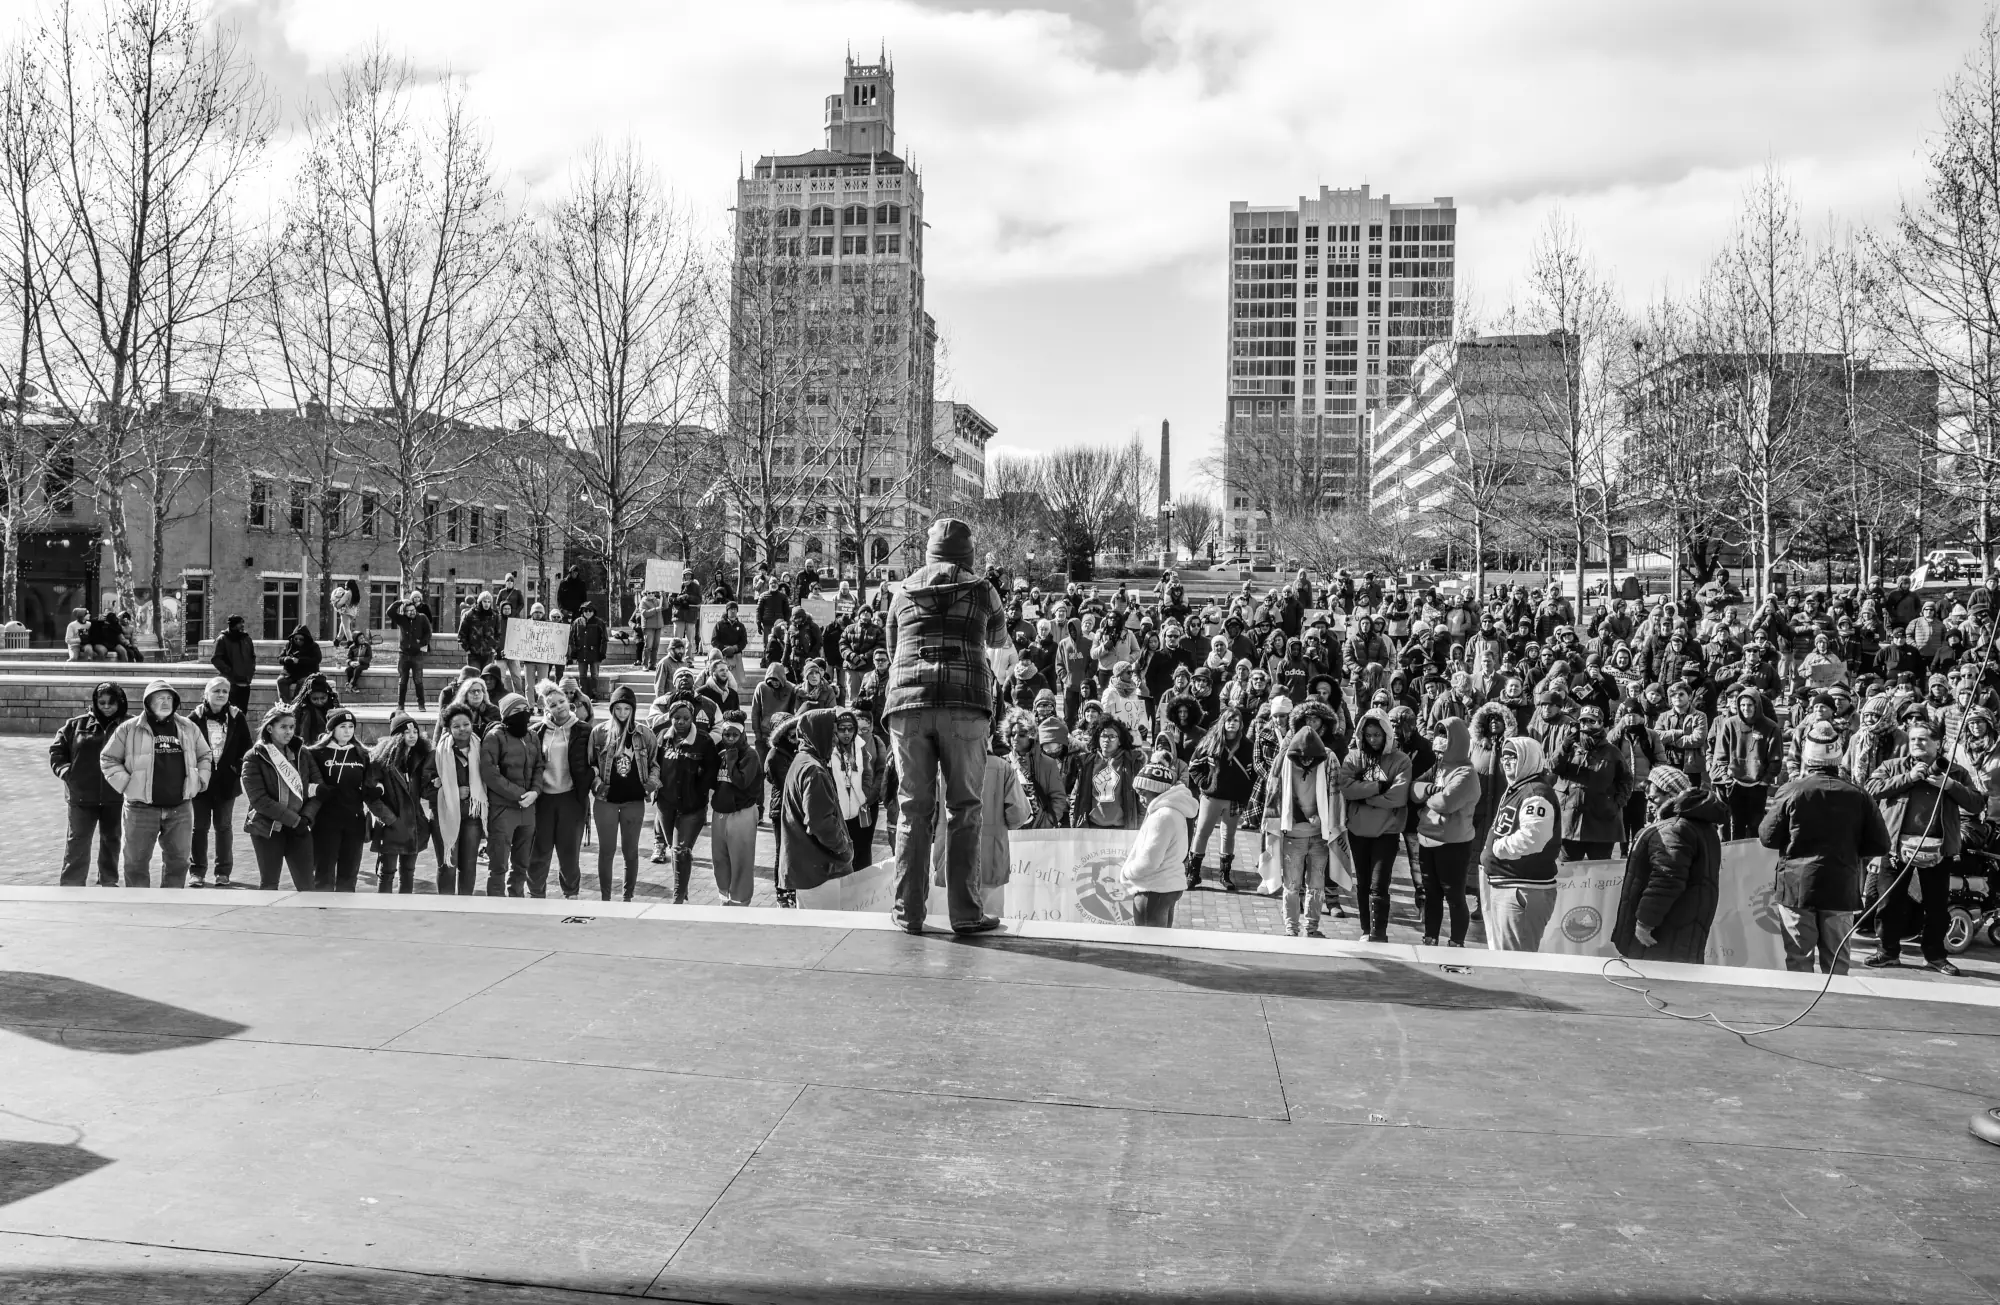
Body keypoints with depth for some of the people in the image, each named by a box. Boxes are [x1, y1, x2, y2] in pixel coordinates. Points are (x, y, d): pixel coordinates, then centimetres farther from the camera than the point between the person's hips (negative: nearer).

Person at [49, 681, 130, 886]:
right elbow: (57, 750, 9)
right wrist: (65, 771, -5)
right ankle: (72, 885, 9)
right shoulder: (76, 725, 3)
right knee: (77, 842, 3)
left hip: (114, 797, 0)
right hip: (82, 796, 0)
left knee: (111, 841, 13)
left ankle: (109, 882, 27)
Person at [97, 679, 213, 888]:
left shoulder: (188, 728, 9)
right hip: (141, 808, -3)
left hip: (180, 808, 3)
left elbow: (205, 756, 20)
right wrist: (125, 784, -5)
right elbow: (108, 758, 4)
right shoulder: (129, 728, -1)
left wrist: (199, 782, 7)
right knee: (137, 861, 3)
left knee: (178, 861, 9)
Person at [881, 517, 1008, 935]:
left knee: (914, 808, 5)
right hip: (964, 703, -2)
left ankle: (909, 910, 6)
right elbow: (998, 637, 26)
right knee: (964, 809, 2)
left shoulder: (904, 591, 15)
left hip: (907, 702, 2)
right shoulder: (979, 589, 9)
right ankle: (964, 912, 2)